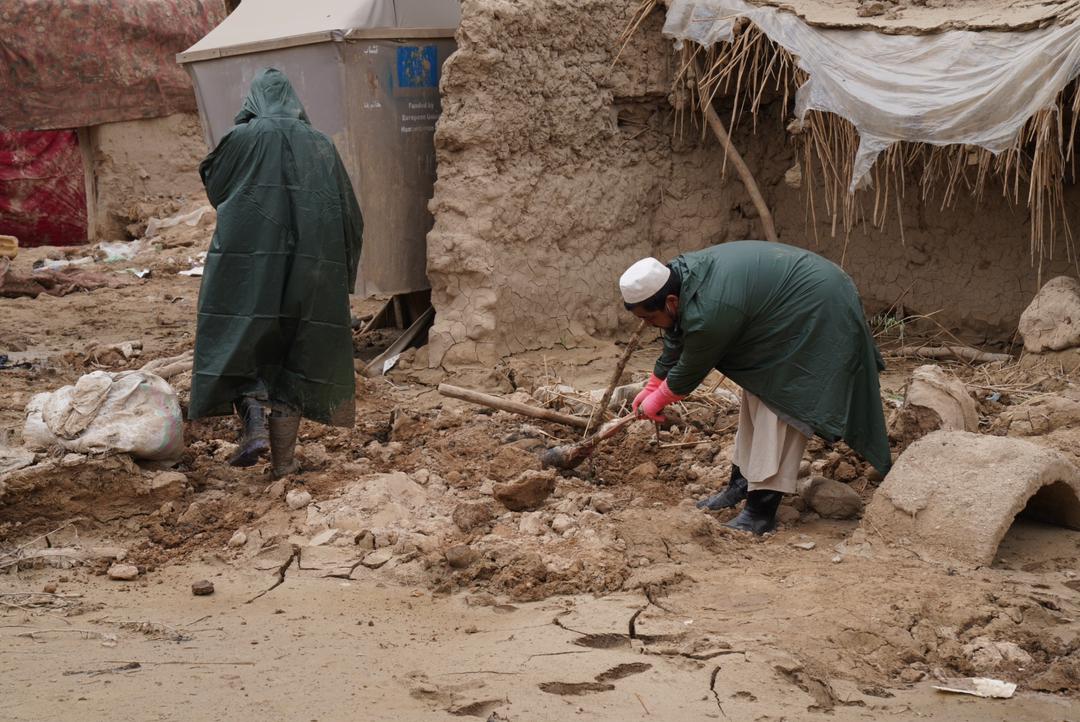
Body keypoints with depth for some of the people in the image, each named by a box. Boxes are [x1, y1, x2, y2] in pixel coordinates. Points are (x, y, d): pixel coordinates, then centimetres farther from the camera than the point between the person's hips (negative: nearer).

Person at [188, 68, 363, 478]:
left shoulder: (242, 138, -1)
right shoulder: (321, 145, 9)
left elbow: (213, 186, 15)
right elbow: (351, 216, 10)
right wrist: (339, 274, 19)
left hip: (247, 263, -3)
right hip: (309, 270, 3)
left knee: (236, 345, 8)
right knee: (294, 357, 10)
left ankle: (254, 421, -16)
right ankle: (283, 458, 10)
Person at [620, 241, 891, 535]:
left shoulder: (708, 313, -33)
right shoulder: (679, 273, -6)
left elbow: (690, 370, -16)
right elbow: (674, 344, 11)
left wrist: (657, 400, 1)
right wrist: (651, 387, 18)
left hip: (817, 312, -10)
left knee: (779, 405, -13)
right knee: (757, 391, 17)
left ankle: (761, 510, -12)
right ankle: (742, 481, 28)